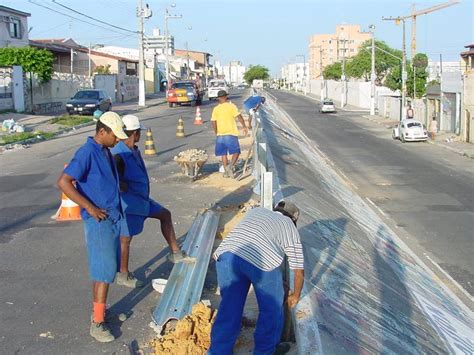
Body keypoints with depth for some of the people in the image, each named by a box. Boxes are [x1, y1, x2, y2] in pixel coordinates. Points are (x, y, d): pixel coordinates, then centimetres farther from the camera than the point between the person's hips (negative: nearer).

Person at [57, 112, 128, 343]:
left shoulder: (106, 151, 10)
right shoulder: (87, 153, -17)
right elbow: (63, 182, -24)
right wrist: (90, 208, -21)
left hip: (112, 217, 9)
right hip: (98, 220, -9)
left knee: (107, 268, 16)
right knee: (105, 270, -7)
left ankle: (98, 309, 29)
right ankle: (97, 323, 1)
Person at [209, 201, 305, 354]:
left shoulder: (257, 211, 35)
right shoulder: (290, 229, 25)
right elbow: (299, 271, 26)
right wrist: (295, 295, 42)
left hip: (227, 254, 4)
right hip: (261, 261, -3)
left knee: (229, 308, 16)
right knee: (271, 308, 20)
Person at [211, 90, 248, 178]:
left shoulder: (216, 109, 3)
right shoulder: (231, 106, -4)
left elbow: (213, 122, 0)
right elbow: (239, 116, -9)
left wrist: (216, 133, 13)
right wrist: (244, 126, 2)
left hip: (220, 135, 3)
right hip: (231, 134, -3)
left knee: (223, 154, 12)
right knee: (236, 152, 3)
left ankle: (226, 171, 13)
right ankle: (230, 166, -18)